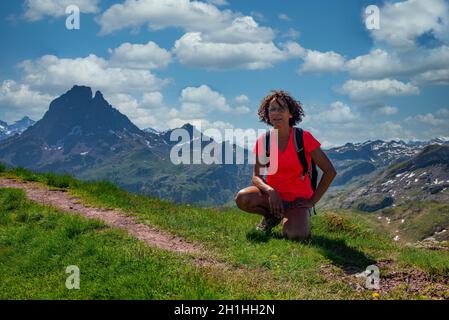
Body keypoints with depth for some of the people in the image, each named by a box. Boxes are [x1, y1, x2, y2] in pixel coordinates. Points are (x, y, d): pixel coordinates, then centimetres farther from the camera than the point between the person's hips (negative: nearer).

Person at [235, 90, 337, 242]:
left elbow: (330, 171, -10)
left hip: (298, 199, -3)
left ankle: (286, 218, 6)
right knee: (242, 198, -28)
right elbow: (256, 176, -6)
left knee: (296, 236, -32)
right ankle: (272, 215, 4)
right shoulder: (263, 141, -4)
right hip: (273, 195, 3)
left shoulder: (304, 137, -13)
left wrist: (313, 201, -10)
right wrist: (270, 191, -28)